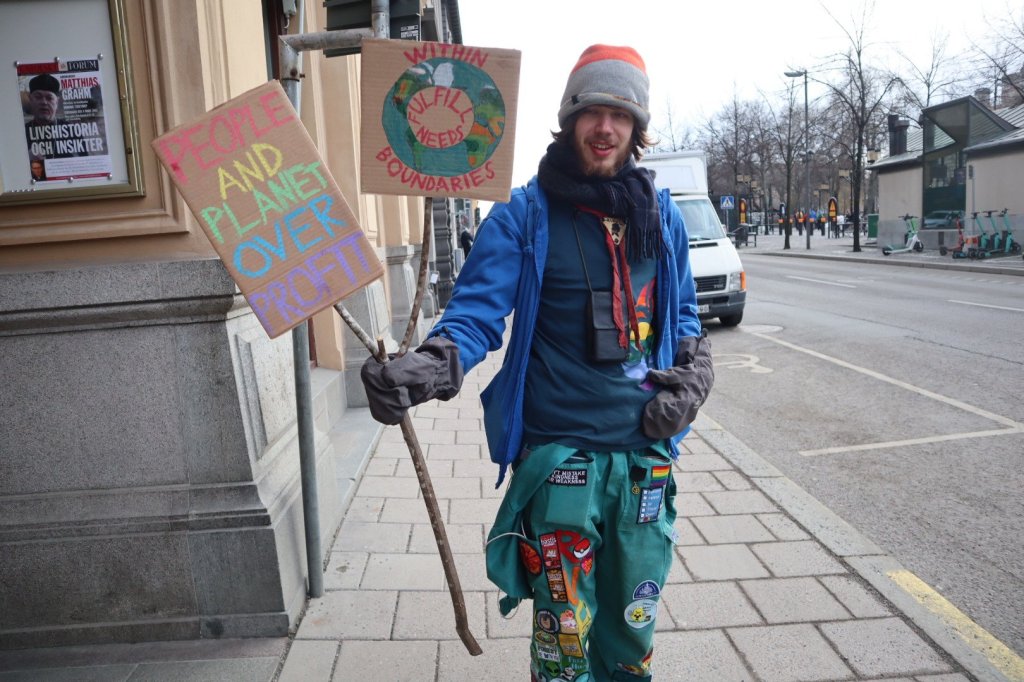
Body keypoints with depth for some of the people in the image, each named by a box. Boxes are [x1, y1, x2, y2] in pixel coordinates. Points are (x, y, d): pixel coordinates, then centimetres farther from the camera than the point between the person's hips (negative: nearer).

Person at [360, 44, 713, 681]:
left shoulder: (662, 215, 9)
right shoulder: (523, 215, -5)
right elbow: (478, 311, -13)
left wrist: (694, 374, 0)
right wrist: (428, 367, -32)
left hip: (647, 453, 4)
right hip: (558, 454, -4)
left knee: (633, 623, 20)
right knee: (564, 629, 8)